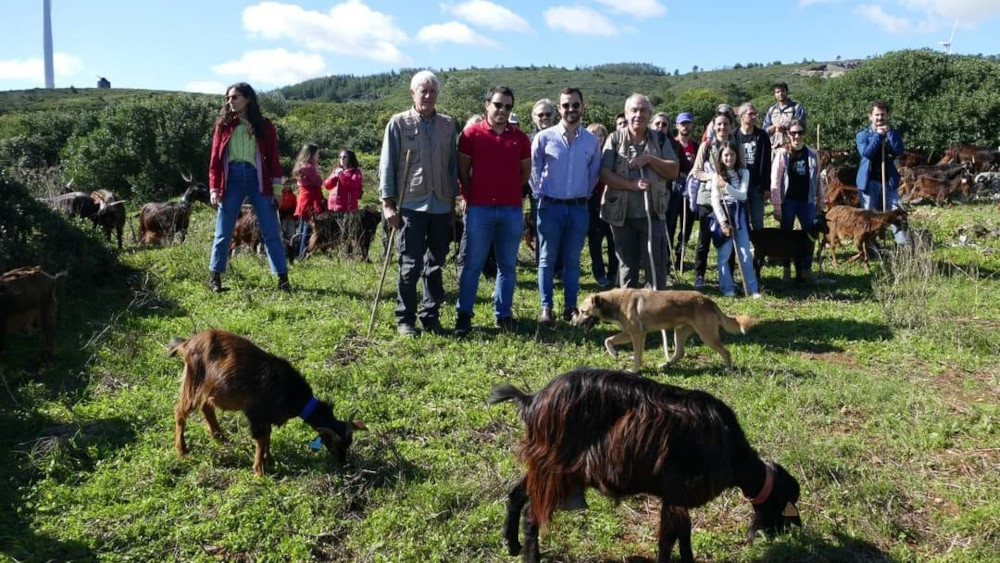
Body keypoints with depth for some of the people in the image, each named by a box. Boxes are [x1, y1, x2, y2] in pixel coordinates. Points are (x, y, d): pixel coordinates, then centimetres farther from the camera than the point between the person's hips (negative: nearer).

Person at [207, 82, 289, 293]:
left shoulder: (264, 125, 5)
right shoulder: (224, 124, 7)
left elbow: (273, 158, 4)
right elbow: (215, 159, 5)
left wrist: (276, 187, -4)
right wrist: (214, 188, -4)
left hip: (258, 179, -1)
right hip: (232, 179, 1)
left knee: (271, 233, -1)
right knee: (223, 232, 5)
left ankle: (282, 278, 3)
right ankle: (215, 277, 17)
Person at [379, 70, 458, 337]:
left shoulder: (448, 125, 10)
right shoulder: (398, 123, 0)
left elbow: (453, 164, 14)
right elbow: (387, 165, -1)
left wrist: (453, 197, 10)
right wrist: (388, 202, -6)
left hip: (441, 206, 4)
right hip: (411, 205, -3)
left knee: (435, 265, 10)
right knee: (410, 265, 0)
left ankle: (431, 316, 20)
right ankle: (405, 319, 10)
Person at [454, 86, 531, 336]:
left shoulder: (520, 137, 7)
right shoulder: (471, 134, 0)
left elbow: (526, 171, 16)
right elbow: (462, 170, 4)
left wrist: (510, 191, 13)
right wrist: (470, 196, 6)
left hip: (511, 210, 3)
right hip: (479, 209, -3)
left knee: (508, 265, 8)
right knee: (472, 264, 1)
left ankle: (503, 314, 17)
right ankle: (464, 315, 8)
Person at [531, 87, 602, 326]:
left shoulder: (591, 140, 3)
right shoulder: (544, 138, -4)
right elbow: (534, 170, 4)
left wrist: (585, 194, 12)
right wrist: (540, 194, 4)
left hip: (578, 208, 2)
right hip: (550, 206, -2)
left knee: (573, 260, 9)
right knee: (547, 259, 3)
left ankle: (571, 306, 16)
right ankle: (546, 308, 9)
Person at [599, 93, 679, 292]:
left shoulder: (660, 139, 6)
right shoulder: (615, 139, 1)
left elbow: (674, 171, 1)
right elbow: (604, 174, -8)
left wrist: (649, 159, -12)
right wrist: (632, 185, -19)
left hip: (653, 213, 1)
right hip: (621, 213, 0)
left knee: (657, 264, -1)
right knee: (627, 264, 11)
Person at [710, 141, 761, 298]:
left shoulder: (743, 172, 3)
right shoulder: (717, 174, 1)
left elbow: (743, 195, -9)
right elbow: (715, 200, -6)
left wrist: (726, 186, -24)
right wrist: (723, 222, -13)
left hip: (739, 214, 1)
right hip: (722, 214, -1)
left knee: (745, 253, 0)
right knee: (724, 254, 0)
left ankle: (752, 288, 5)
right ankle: (727, 287, 10)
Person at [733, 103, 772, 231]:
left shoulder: (762, 136, 2)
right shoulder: (733, 136, -1)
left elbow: (766, 163, 1)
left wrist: (767, 187, -2)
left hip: (757, 186, 1)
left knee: (757, 222, 5)